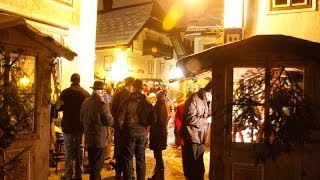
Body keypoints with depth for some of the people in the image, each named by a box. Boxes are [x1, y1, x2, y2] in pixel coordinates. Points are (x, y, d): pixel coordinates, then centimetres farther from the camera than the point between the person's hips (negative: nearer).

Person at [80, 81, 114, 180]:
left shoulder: (85, 102, 0)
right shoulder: (103, 104, -19)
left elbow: (82, 118, 11)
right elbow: (109, 122, -16)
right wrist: (110, 116, 3)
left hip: (89, 137, 7)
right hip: (100, 138, -6)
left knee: (92, 163, 22)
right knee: (97, 165, 6)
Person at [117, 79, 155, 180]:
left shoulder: (127, 101, -14)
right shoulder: (147, 103, -2)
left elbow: (120, 118, -15)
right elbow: (153, 119, 1)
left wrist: (122, 128, 3)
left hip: (129, 133, -4)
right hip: (142, 133, 4)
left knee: (127, 159, 7)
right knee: (141, 159, 15)